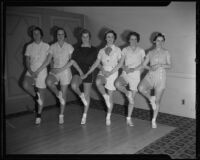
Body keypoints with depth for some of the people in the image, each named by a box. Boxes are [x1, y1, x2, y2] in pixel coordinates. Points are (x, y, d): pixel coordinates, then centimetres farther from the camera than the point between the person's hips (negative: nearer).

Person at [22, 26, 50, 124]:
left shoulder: (46, 46, -1)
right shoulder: (29, 47, 8)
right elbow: (27, 61, 6)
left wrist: (38, 71, -12)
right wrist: (30, 71, -12)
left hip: (42, 71, -2)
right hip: (31, 70, 2)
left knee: (41, 93, 2)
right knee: (25, 84, -27)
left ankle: (39, 115, 18)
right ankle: (36, 96, 4)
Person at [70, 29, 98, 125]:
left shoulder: (93, 50, 5)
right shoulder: (77, 49, 9)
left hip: (88, 73, 0)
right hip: (78, 72, 1)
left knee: (87, 96, 5)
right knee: (73, 85, -33)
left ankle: (85, 116, 22)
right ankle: (81, 95, 0)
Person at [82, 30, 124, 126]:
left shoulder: (117, 50, 2)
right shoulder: (102, 50, 8)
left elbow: (120, 63, -5)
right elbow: (96, 63, 6)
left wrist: (111, 72, -15)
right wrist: (87, 73, -1)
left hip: (113, 73, -2)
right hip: (103, 72, 2)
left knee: (110, 97, 1)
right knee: (98, 82, -36)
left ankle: (108, 117, 15)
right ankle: (105, 97, -13)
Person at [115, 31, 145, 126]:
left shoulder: (141, 51, 5)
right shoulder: (125, 50, 8)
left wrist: (133, 69, -16)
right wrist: (124, 67, -17)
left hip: (135, 75, 0)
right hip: (125, 73, 1)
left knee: (132, 99, 3)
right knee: (117, 84, -36)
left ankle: (129, 118, 17)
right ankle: (127, 93, -6)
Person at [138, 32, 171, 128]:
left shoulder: (166, 52, 6)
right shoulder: (150, 52, 11)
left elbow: (169, 66, -1)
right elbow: (144, 65, 10)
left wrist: (160, 65, -18)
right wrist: (150, 68, -10)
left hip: (161, 77, -1)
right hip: (150, 76, 1)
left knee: (157, 101, 3)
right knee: (141, 88, -31)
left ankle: (154, 120, 20)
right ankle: (151, 99, 0)